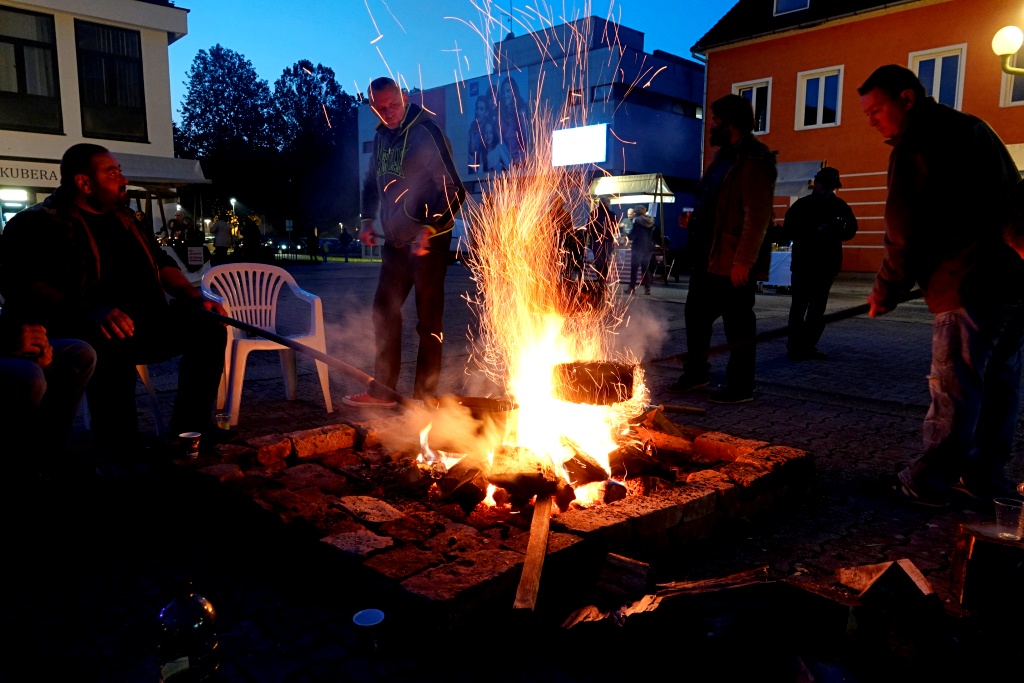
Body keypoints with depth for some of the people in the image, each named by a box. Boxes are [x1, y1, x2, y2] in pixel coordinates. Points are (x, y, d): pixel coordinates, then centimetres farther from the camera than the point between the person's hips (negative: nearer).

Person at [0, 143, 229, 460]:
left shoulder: (123, 219, 21)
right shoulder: (37, 224, -1)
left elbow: (162, 264, 25)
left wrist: (194, 297, 5)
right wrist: (87, 311, -33)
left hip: (143, 325, 7)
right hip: (82, 333, -7)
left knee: (208, 325, -13)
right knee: (114, 340, -40)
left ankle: (189, 427, -9)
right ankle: (121, 451, -28)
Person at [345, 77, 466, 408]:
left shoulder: (426, 132, -14)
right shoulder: (381, 136, 10)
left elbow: (454, 191, -18)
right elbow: (372, 181, 24)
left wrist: (428, 229, -24)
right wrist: (368, 219, 9)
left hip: (428, 240, -8)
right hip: (396, 239, 8)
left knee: (428, 319, -2)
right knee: (384, 311, 11)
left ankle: (425, 396, 8)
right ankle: (382, 390, 22)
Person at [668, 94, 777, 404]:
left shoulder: (753, 161, -14)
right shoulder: (724, 156, 17)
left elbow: (757, 216, -21)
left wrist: (743, 261, -23)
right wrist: (695, 217, 10)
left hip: (733, 262, -10)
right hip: (709, 256, 10)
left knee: (738, 325, 0)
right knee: (696, 315, 16)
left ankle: (740, 387, 11)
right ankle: (694, 373, 31)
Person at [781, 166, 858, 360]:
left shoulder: (839, 206, 7)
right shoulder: (802, 205, -3)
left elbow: (851, 229, 12)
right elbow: (788, 232, -9)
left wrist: (834, 232, -10)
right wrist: (815, 231, -20)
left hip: (827, 264, 4)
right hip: (803, 264, -4)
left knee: (818, 308, 7)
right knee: (799, 306, -4)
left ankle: (808, 347, 14)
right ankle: (795, 348, 0)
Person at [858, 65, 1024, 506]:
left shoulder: (917, 144, -10)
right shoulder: (972, 128, 19)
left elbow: (906, 232, -12)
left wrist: (886, 293, -1)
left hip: (971, 285, -9)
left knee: (954, 388, -4)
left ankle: (929, 483, 4)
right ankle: (985, 477, 24)